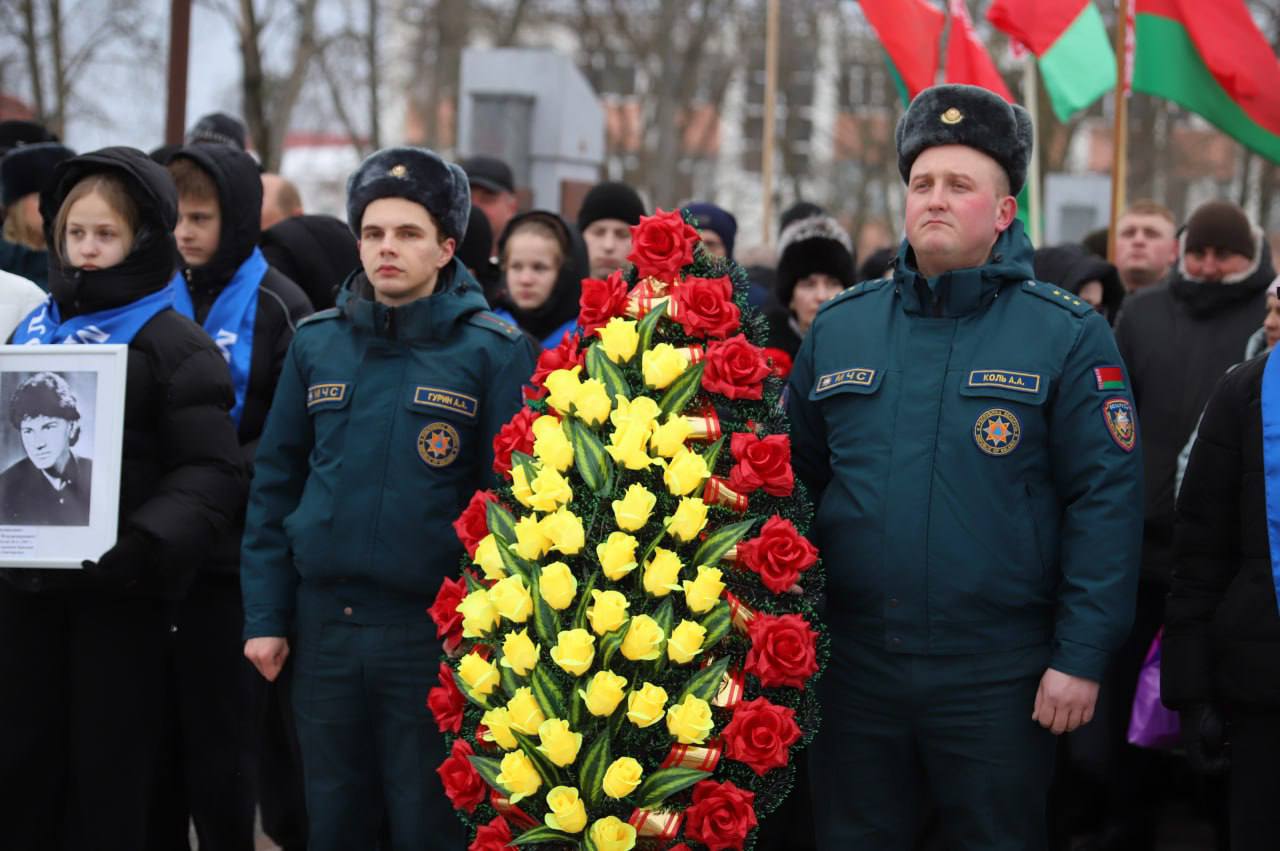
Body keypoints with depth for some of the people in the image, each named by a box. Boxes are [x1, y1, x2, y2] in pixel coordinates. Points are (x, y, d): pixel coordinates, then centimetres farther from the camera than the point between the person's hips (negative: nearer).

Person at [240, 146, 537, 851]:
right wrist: (265, 615, 3)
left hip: (435, 627, -3)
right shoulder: (317, 342, 6)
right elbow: (275, 485, 8)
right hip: (324, 623, 3)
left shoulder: (494, 351, -4)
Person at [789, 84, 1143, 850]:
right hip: (852, 667, 3)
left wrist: (1082, 656, -13)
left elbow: (1105, 501, -8)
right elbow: (795, 480, 11)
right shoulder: (838, 329, 7)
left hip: (999, 677, -3)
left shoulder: (1068, 336, -4)